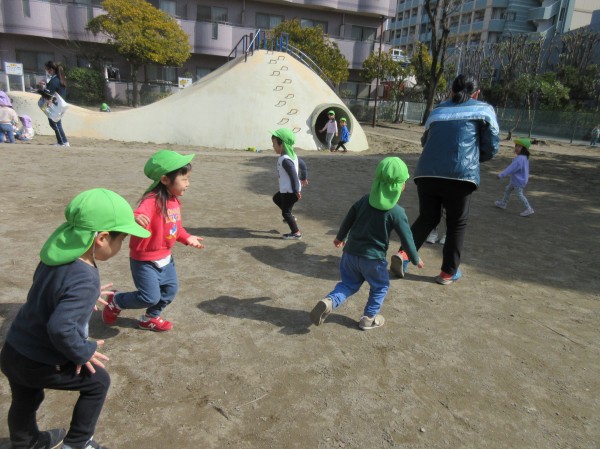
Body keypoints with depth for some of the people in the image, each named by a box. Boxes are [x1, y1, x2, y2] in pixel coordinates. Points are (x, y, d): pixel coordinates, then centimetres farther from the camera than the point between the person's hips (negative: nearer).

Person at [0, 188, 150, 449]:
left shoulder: (57, 255, -9)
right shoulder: (85, 280, -35)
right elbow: (60, 327, -41)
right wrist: (83, 352, -23)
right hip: (39, 364, -8)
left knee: (25, 401, 33)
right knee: (98, 381, 15)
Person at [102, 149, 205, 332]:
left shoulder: (175, 201, 2)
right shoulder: (152, 201, -27)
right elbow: (140, 216, -46)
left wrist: (187, 238, 6)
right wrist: (136, 219, -67)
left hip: (165, 257, 9)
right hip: (145, 260, -9)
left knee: (171, 289, 15)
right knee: (150, 297, -5)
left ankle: (150, 318, 38)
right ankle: (115, 301, 23)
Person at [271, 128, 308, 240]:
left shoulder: (284, 160, -26)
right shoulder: (292, 155, 4)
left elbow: (293, 175, -28)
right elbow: (303, 165, 15)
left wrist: (297, 191, -25)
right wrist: (304, 178, 27)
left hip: (289, 191, -10)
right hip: (288, 189, 10)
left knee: (285, 212, 2)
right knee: (276, 198, 30)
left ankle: (296, 233, 10)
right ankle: (290, 216, 33)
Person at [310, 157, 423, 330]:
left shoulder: (365, 200, 1)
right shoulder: (397, 212, -14)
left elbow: (348, 219, 10)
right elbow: (407, 239, -8)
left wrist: (340, 237, 28)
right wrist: (416, 260, 9)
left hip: (350, 252, 5)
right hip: (373, 258, -4)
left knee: (348, 284, 19)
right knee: (380, 286, 21)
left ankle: (329, 301, -6)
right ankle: (369, 318, 25)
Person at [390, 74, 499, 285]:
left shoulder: (438, 110, 20)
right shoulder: (484, 110, 12)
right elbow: (491, 146, 8)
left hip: (426, 173, 3)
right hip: (460, 175, -3)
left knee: (427, 218, 18)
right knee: (457, 224, 13)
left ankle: (403, 254, 0)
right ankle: (448, 273, 20)